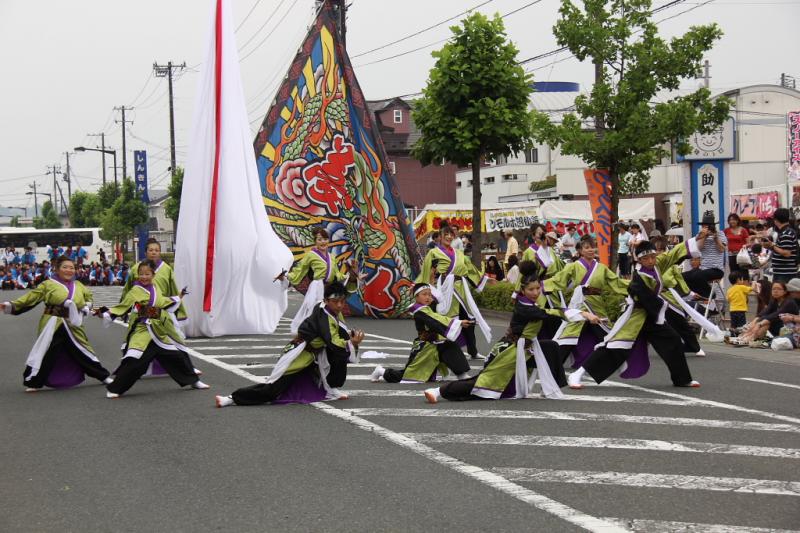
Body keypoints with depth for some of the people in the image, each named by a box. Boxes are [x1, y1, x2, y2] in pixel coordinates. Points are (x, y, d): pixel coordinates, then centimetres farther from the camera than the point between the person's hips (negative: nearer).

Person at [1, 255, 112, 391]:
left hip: (73, 326, 4)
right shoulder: (48, 284, -3)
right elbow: (30, 297, -8)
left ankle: (103, 376, 23)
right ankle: (33, 383, 9)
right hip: (53, 325, -4)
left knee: (83, 351, 11)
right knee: (45, 353, -5)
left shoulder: (79, 286, 12)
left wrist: (86, 308, 10)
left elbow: (88, 296, 30)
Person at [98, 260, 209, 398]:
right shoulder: (135, 292, -7)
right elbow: (122, 308, -6)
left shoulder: (156, 290, 9)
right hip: (142, 331, -5)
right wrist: (105, 314, -15)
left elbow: (165, 304, 26)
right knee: (133, 361, -19)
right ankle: (114, 389, -8)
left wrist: (179, 297, 32)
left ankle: (193, 381, 34)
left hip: (160, 331, 6)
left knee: (178, 355, 15)